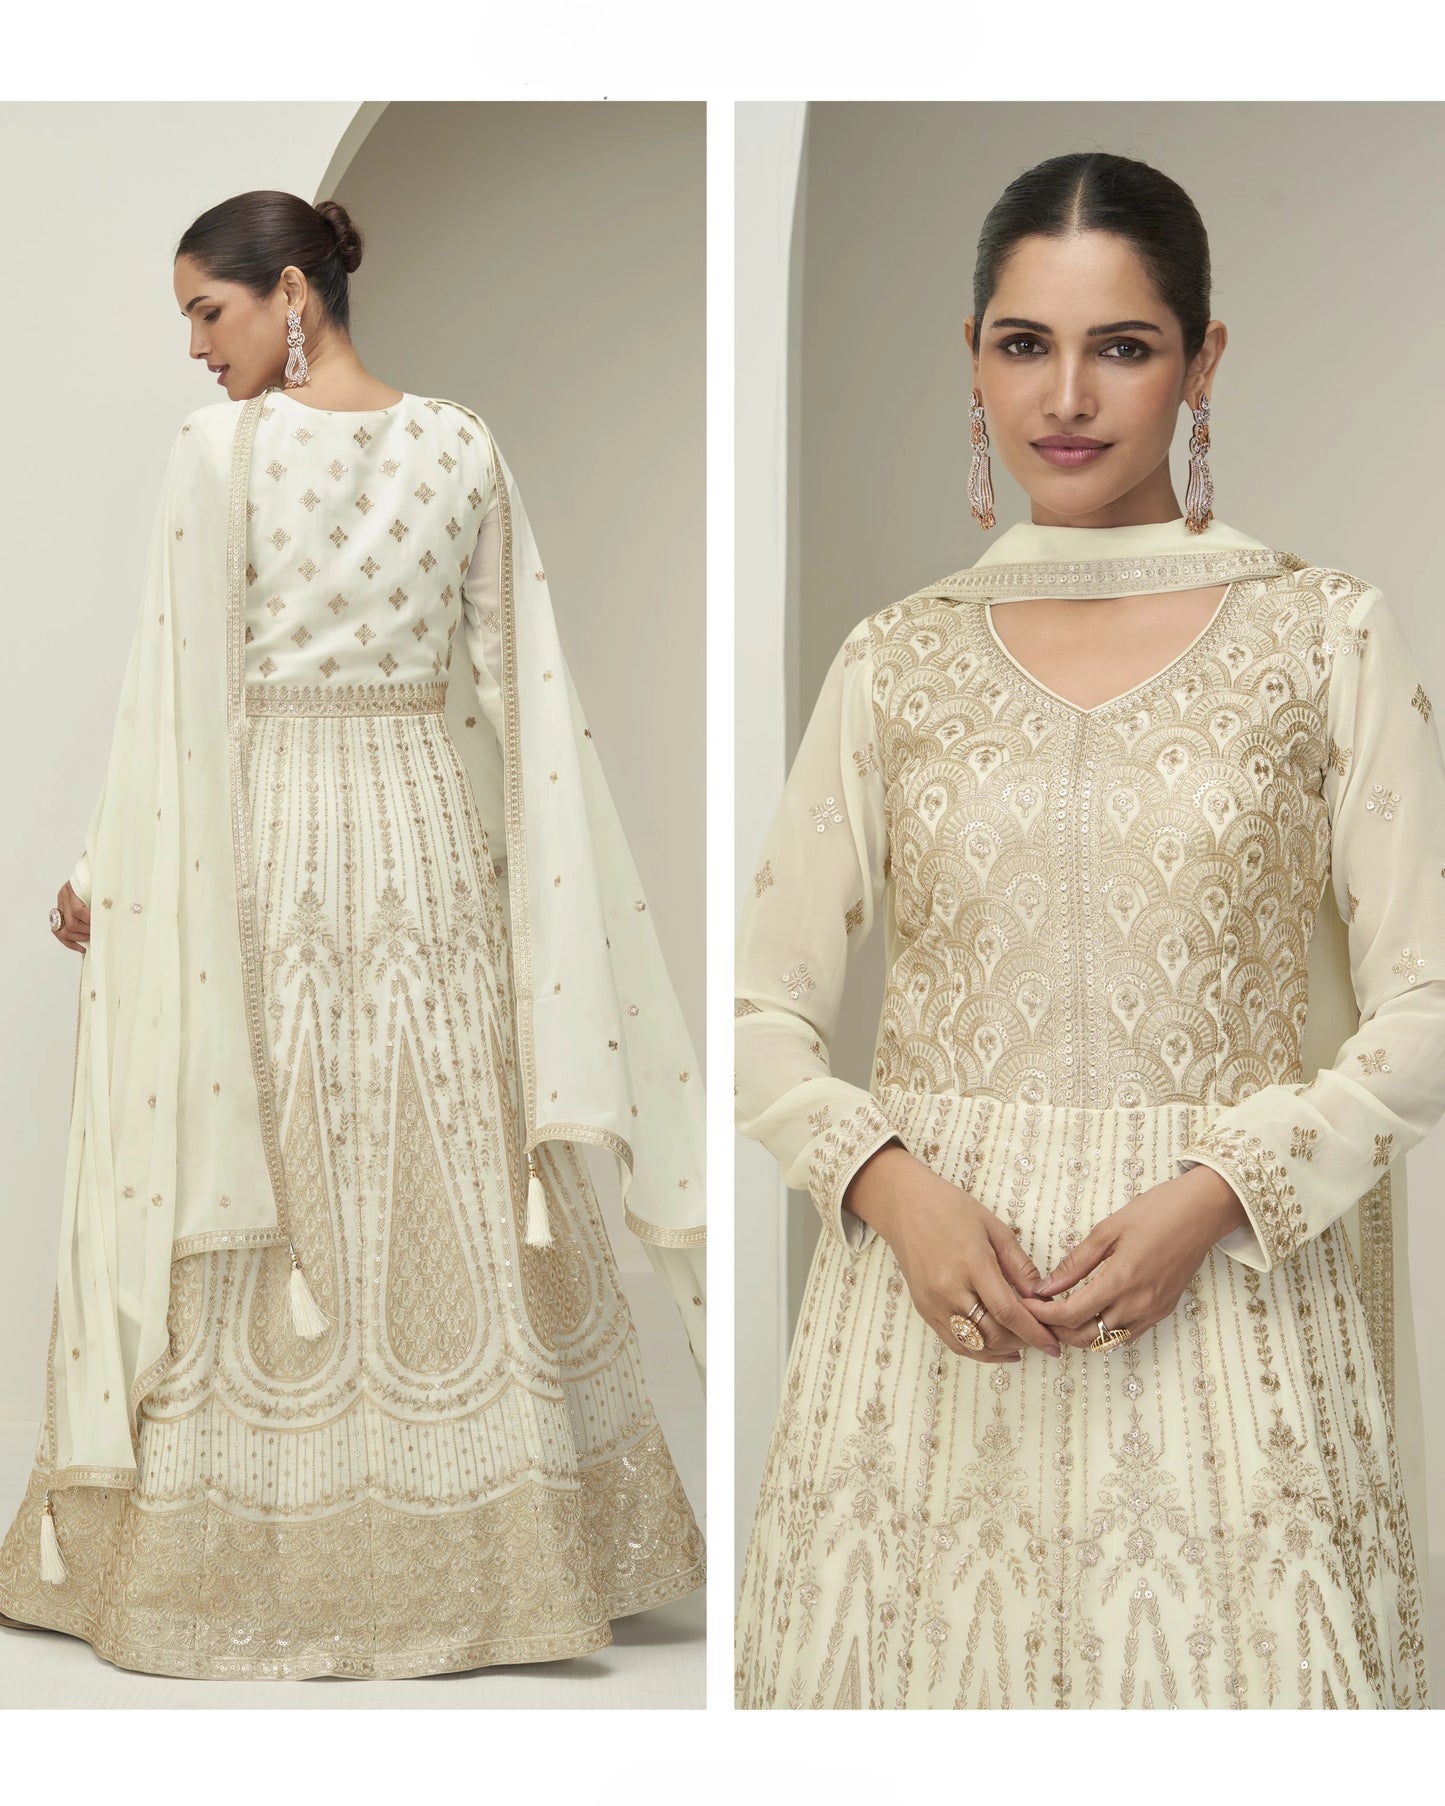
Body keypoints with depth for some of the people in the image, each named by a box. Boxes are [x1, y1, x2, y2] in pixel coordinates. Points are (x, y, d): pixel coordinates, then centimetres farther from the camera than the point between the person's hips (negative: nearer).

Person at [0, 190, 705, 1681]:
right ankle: (494, 1542, 15)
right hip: (430, 830, 4)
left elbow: (179, 690, -10)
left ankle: (245, 1552, 10)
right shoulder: (461, 445, 4)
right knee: (450, 1192, 9)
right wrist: (505, 861, 13)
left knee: (252, 1175, 4)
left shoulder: (223, 447, -10)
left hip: (266, 837, -4)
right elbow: (514, 690, 5)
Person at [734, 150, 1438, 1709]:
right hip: (932, 1292, 2)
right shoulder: (896, 662, 7)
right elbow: (761, 1012, 7)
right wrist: (895, 1188, -11)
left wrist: (1213, 1199, -14)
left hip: (1230, 1287, -1)